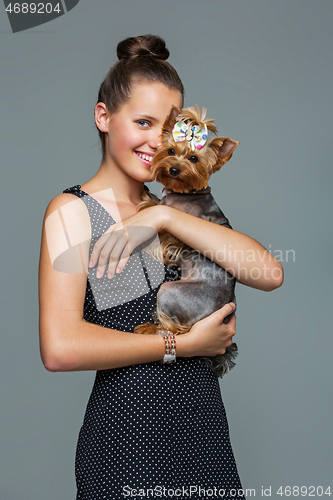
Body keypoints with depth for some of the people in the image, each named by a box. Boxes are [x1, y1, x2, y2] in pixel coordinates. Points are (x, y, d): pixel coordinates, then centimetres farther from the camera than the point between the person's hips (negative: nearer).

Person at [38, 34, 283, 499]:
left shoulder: (174, 205, 9)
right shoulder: (73, 209, -7)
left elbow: (269, 273, -8)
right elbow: (60, 349, -22)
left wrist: (165, 218, -15)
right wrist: (181, 344, -13)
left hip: (204, 426, 5)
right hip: (126, 432, -5)